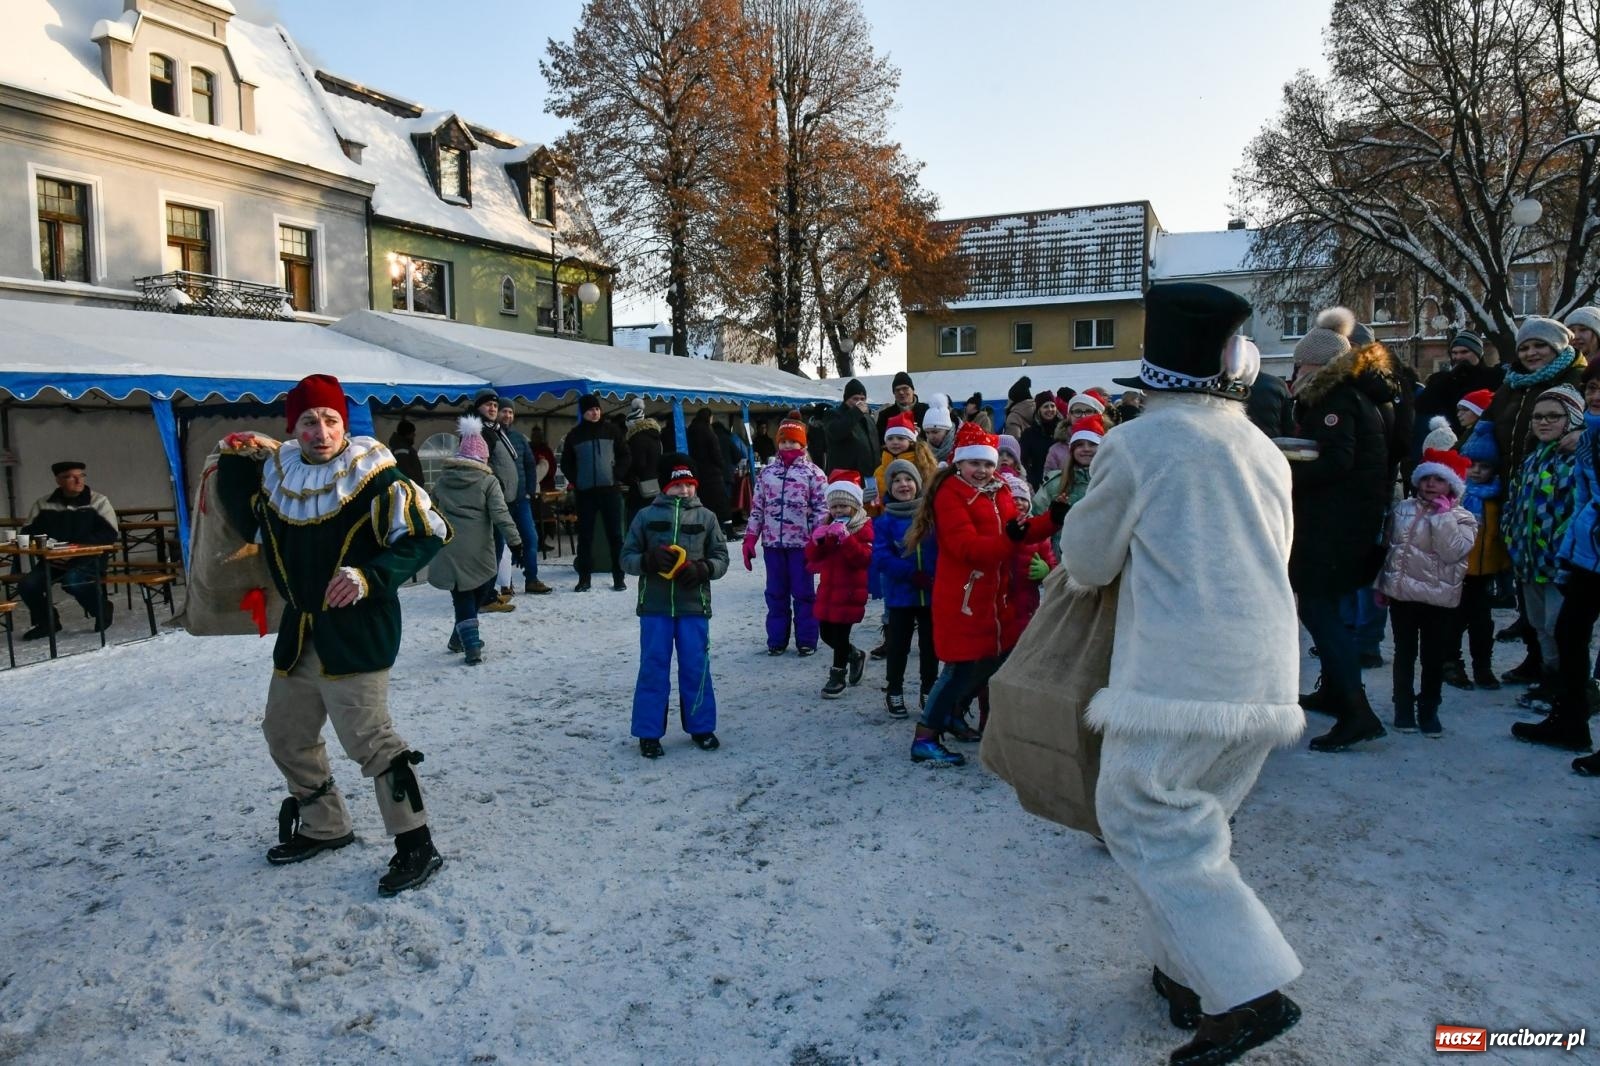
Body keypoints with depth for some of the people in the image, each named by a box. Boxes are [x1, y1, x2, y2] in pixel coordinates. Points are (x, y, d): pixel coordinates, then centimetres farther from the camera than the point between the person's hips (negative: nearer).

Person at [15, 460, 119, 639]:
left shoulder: (98, 501, 1)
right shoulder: (43, 504, 9)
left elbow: (111, 535, -8)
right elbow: (28, 532, 14)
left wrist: (78, 544, -21)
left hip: (89, 559, -4)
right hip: (52, 560, 4)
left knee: (72, 581, -33)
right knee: (27, 584, -18)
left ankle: (102, 611, -2)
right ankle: (46, 622, 11)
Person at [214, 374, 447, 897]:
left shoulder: (375, 479, -14)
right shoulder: (275, 476, 6)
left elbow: (427, 534, -14)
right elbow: (249, 525, 22)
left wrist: (370, 576, -25)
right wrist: (234, 460, 6)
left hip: (357, 633, -8)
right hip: (298, 634, 8)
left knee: (370, 739, -9)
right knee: (286, 735, 18)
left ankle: (416, 845, 3)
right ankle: (323, 828, 38)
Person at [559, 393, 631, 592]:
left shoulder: (610, 430, 5)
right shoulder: (575, 435, 5)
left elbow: (624, 455, 7)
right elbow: (566, 463, 11)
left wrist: (617, 476, -4)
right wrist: (575, 481, 0)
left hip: (609, 488, 0)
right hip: (585, 492, 0)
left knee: (615, 534, 1)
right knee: (585, 536, 3)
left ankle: (618, 577, 6)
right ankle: (584, 578, 10)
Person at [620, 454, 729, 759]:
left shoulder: (706, 517, 4)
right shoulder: (646, 516, 2)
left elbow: (721, 557, 6)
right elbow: (627, 557, 4)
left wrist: (702, 569, -14)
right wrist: (649, 560, -17)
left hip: (694, 606, 1)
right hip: (654, 606, -1)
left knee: (696, 667, 8)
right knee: (653, 668, 4)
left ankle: (700, 727, 23)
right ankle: (648, 732, 13)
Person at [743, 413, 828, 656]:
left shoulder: (813, 473, -2)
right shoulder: (767, 472, 9)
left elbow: (822, 509, -5)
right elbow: (756, 507, 10)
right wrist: (749, 540, 5)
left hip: (802, 543, -3)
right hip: (772, 543, 4)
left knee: (803, 593, 5)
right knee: (776, 593, 11)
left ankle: (806, 640, 14)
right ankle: (776, 640, 20)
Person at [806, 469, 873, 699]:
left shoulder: (864, 528, -7)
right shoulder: (828, 526, 11)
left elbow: (864, 557, -21)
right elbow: (812, 556, 6)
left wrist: (846, 537, -30)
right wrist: (816, 539, -15)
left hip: (850, 592, -7)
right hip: (827, 590, 7)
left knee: (840, 634, -3)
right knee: (827, 633, 12)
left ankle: (838, 675, 12)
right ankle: (856, 655, 36)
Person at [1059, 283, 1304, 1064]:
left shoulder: (1136, 444, -8)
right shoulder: (1263, 450, 12)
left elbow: (1087, 561, 1)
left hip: (1180, 669, -7)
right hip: (1263, 666, 8)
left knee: (1144, 816, -1)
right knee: (1194, 816, 18)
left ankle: (1249, 992, -6)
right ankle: (1186, 969, 25)